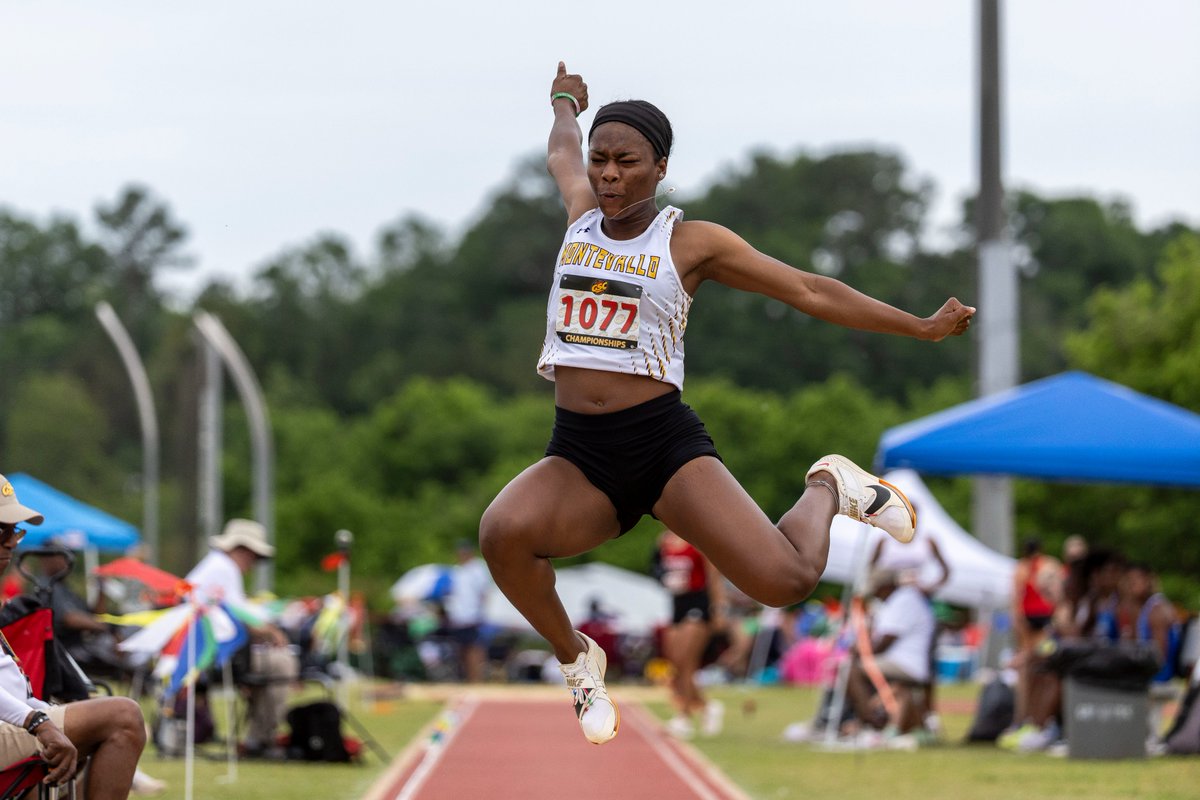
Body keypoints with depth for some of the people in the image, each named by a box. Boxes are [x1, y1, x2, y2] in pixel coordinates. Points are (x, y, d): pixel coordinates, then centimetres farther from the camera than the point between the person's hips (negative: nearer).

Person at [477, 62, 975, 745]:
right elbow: (562, 154, 35)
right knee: (503, 531, -33)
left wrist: (923, 328, 8)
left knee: (786, 581, -22)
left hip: (664, 442, -3)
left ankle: (828, 489, 17)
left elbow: (811, 291, 7)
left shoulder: (692, 243, 2)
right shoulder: (582, 215, 12)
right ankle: (577, 658, -2)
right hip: (577, 455, 3)